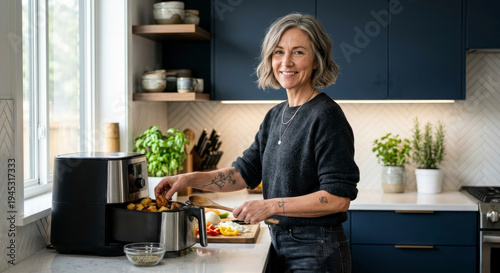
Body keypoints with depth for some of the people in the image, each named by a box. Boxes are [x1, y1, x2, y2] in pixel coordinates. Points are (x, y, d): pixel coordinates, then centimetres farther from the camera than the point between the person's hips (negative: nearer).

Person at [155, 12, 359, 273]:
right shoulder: (276, 115, 10)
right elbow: (246, 171, 12)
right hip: (280, 246, 8)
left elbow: (338, 197, -21)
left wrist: (270, 206, -21)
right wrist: (190, 179, 1)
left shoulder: (326, 116, -16)